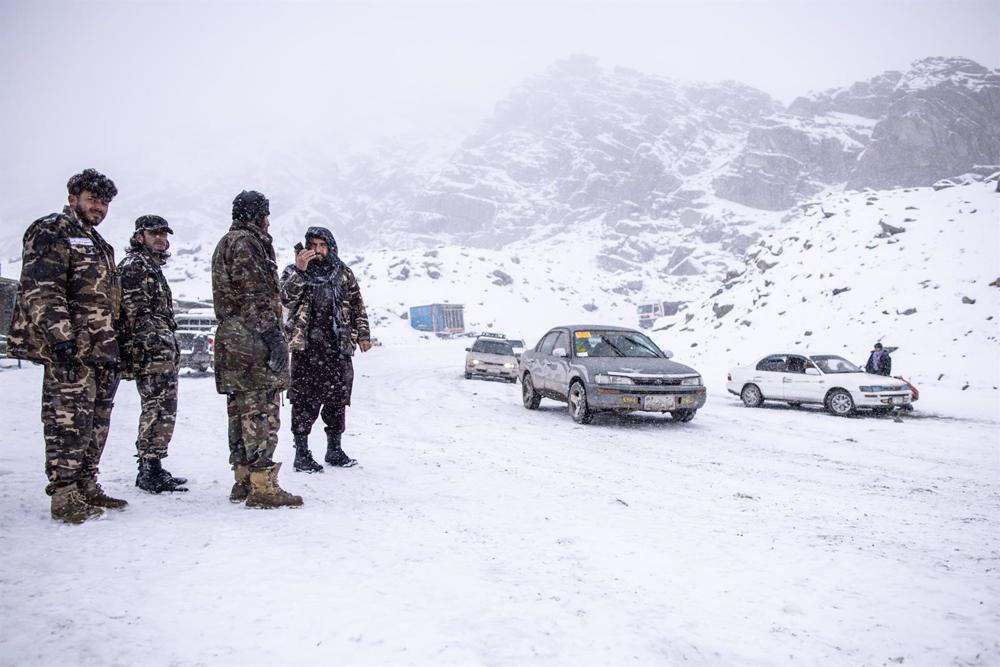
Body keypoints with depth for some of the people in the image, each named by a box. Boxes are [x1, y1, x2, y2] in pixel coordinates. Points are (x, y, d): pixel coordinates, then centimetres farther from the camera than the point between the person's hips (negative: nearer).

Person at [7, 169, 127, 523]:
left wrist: (114, 348, 23)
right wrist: (60, 335, -22)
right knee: (69, 421, -7)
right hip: (69, 349, -9)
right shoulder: (52, 231, -2)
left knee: (96, 421, 12)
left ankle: (86, 486, 21)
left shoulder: (98, 244, 25)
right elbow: (41, 290, -14)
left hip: (100, 351, 9)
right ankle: (64, 496, -1)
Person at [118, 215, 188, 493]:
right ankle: (150, 472, -7)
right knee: (157, 410, -10)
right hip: (151, 353, -10)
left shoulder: (153, 267, 26)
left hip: (164, 353, 10)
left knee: (164, 410, 12)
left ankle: (152, 470, 19)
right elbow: (136, 310, -16)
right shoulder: (134, 264, -5)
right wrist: (154, 345, -22)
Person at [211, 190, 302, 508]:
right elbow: (255, 296, -18)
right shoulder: (246, 242, -9)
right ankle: (263, 486, -9)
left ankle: (243, 481, 19)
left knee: (242, 410, 12)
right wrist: (274, 336, -21)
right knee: (262, 412, -10)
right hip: (253, 341, -11)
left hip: (232, 340, 11)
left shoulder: (226, 243, 24)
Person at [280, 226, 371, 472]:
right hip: (306, 349, -3)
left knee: (338, 400, 9)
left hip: (339, 349, 3)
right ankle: (302, 453, 7)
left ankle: (335, 449, 22)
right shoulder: (293, 272, 3)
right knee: (305, 401, -3)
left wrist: (363, 334, 9)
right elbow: (286, 298, -15)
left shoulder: (343, 274, 11)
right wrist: (299, 270, -24)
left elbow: (357, 305, 15)